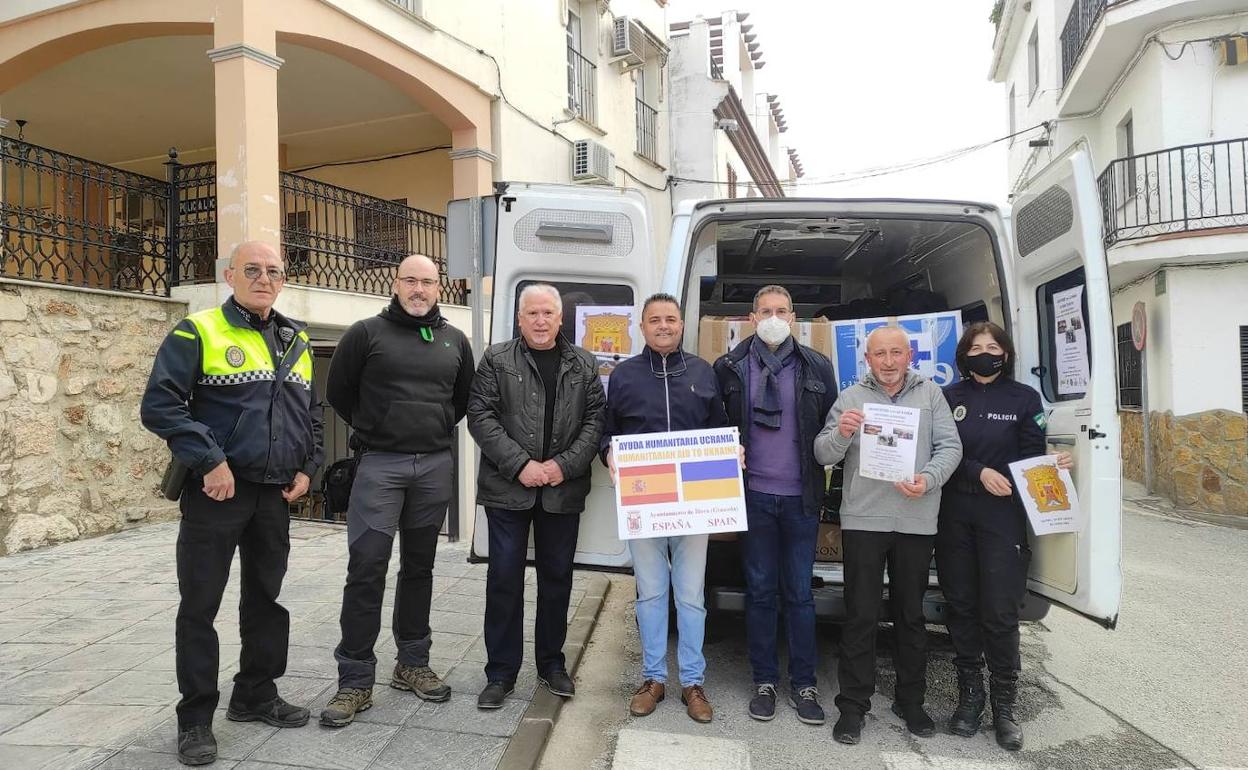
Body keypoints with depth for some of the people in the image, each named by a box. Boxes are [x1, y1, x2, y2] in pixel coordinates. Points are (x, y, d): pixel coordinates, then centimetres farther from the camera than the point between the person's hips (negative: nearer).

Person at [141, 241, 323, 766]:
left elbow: (311, 412, 19)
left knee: (267, 597, 15)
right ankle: (196, 717, 17)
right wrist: (211, 463, -19)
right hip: (217, 492, -5)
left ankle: (256, 695, 31)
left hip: (276, 495, 6)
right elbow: (160, 406, -13)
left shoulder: (296, 342, 12)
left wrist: (307, 468, 8)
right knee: (200, 605, 4)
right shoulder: (198, 333, -6)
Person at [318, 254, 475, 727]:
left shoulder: (455, 341, 10)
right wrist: (371, 431, 9)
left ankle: (412, 664, 25)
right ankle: (355, 682, 4)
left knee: (419, 567, 12)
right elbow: (337, 392, 7)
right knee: (366, 570, -5)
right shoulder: (366, 333, -1)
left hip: (436, 467, 4)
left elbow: (464, 398, 21)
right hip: (380, 464, -3)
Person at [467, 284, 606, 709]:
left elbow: (595, 419, 3)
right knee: (504, 578, 3)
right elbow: (481, 416, -5)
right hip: (508, 489, -2)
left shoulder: (583, 365, 8)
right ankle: (501, 673, 17)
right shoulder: (497, 360, 2)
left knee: (557, 576, 12)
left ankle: (551, 664, 29)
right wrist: (519, 464, -15)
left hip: (564, 491, 2)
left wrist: (565, 465, -10)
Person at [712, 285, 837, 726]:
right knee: (759, 591, 9)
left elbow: (832, 426, 6)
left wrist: (820, 482, -4)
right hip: (753, 495, 0)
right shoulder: (730, 367, 2)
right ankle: (765, 681, 22)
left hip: (801, 497, 0)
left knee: (799, 592, 9)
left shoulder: (817, 366, 4)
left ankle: (804, 684, 22)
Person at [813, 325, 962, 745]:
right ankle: (853, 705, 14)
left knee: (911, 615, 14)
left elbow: (950, 447, 1)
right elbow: (823, 455, 0)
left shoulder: (931, 394, 7)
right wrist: (840, 434, -21)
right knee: (861, 616, 3)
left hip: (917, 521, 2)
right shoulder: (851, 397, 4)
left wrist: (928, 480, -17)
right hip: (863, 519, -1)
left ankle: (910, 700, 30)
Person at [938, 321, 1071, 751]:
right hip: (955, 515, 2)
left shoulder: (1024, 399, 5)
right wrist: (979, 473, -12)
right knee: (961, 605, 8)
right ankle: (969, 695, 22)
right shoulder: (950, 397, 7)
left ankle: (1003, 705, 12)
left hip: (1003, 515, -1)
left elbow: (1030, 458, 3)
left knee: (1000, 612, -3)